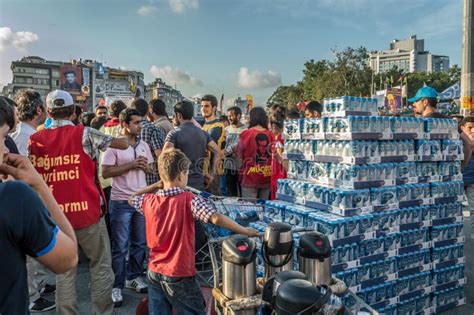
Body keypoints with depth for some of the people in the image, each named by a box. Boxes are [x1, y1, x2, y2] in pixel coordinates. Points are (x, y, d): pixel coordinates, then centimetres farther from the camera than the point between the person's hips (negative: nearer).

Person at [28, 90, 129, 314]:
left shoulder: (35, 140, 3)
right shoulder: (84, 134, -7)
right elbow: (124, 144, -2)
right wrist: (124, 137, 18)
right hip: (88, 212, -3)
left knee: (64, 271, 12)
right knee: (101, 266, 11)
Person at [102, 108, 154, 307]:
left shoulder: (144, 145, 7)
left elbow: (151, 169, 13)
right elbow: (106, 172, -14)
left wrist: (145, 166, -9)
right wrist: (131, 165, -18)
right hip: (121, 201, -5)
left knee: (140, 243, 14)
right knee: (120, 247, 3)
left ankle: (134, 277, 31)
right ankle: (116, 286, 15)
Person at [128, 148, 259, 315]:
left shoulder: (149, 201, -4)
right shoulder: (189, 200, -18)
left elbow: (131, 198, 18)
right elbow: (217, 219, -26)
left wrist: (156, 185, 14)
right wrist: (244, 230, -15)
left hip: (154, 273, 5)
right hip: (179, 275, -4)